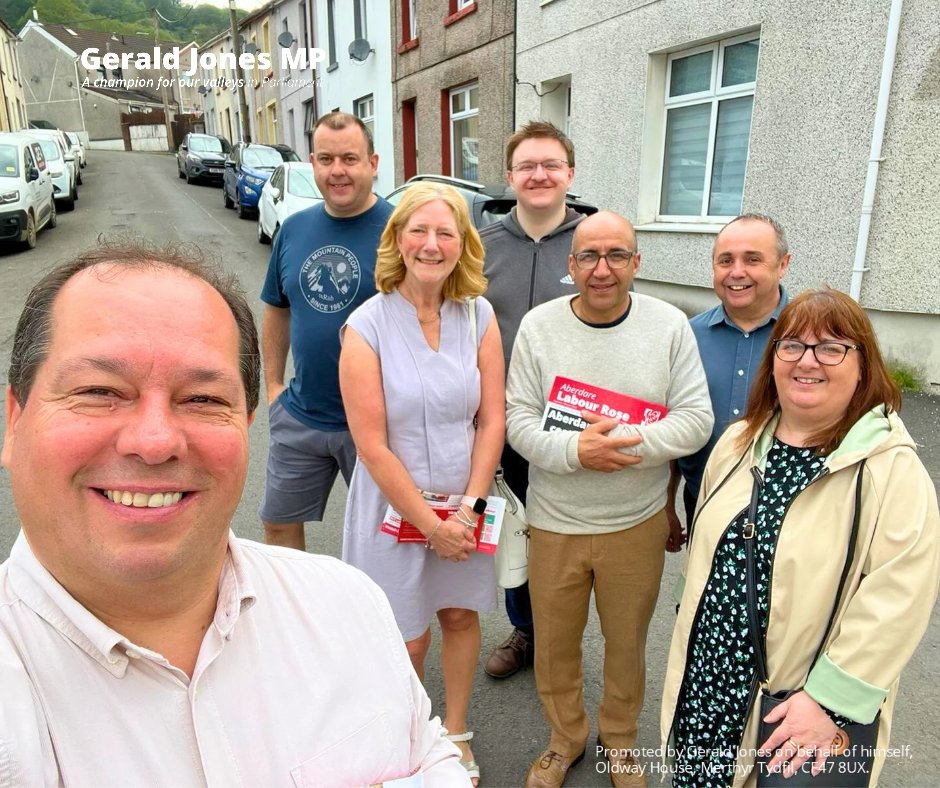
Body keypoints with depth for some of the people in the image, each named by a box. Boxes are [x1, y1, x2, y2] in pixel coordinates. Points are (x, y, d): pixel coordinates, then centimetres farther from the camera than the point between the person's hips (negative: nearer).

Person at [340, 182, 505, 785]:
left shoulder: (480, 316, -5)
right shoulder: (367, 326, -16)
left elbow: (493, 419, -4)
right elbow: (373, 446, -16)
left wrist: (468, 508, -10)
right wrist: (430, 523, -13)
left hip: (465, 504, 3)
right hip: (395, 505, -3)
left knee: (461, 616, 19)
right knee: (408, 639, 12)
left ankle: (456, 733, 45)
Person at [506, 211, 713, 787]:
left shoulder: (671, 325, -7)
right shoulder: (539, 325, -7)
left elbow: (696, 418, -8)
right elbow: (518, 419, -8)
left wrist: (626, 441, -24)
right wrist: (575, 450, -25)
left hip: (638, 521, 0)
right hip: (555, 520, 0)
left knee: (627, 640, 20)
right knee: (554, 641, 17)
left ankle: (620, 738, 49)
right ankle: (565, 738, 45)